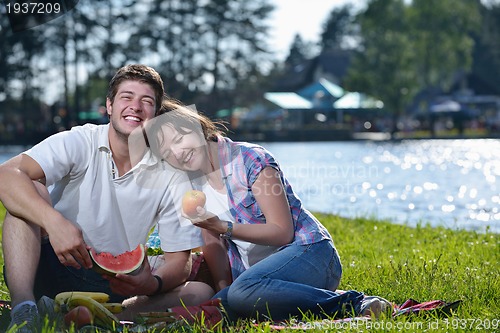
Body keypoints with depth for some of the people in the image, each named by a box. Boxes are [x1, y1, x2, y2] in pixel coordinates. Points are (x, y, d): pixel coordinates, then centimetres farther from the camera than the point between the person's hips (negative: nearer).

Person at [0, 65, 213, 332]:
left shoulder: (171, 179, -1)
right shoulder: (79, 143, -7)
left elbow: (180, 261, -3)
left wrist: (153, 285, -28)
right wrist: (54, 221, -40)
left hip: (113, 287, 2)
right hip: (53, 268, -2)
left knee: (201, 293, -19)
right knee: (31, 190, -23)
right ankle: (23, 308, -39)